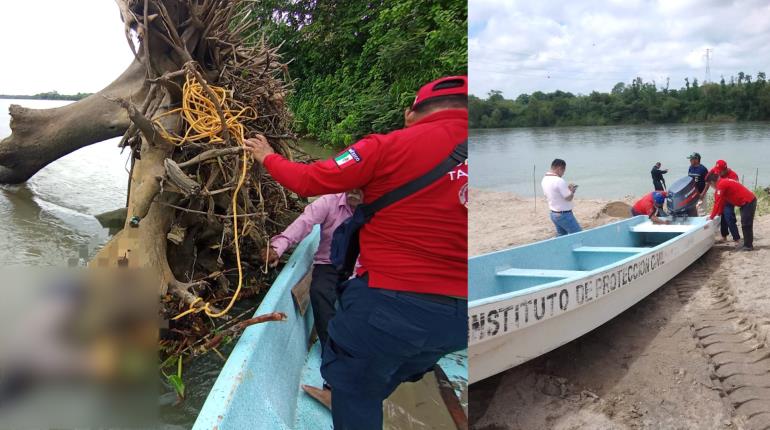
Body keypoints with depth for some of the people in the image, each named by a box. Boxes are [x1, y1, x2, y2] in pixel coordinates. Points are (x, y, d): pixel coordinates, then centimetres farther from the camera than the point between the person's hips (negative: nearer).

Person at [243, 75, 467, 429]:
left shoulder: (392, 146, -13)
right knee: (386, 380, 31)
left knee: (353, 389, 20)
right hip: (458, 312, 6)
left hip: (390, 302, -5)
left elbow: (308, 181, -7)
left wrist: (267, 158, 12)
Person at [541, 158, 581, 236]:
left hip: (553, 214, 9)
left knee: (561, 236, 18)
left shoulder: (544, 180, 4)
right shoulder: (559, 181, -24)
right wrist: (571, 190, 0)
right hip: (564, 215, -9)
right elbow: (569, 198, -20)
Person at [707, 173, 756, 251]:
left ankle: (748, 245, 1)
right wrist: (718, 214, 20)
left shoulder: (721, 185, -18)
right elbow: (722, 201, 17)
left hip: (748, 202, -10)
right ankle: (747, 244, 22)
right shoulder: (724, 182, 12)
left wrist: (711, 217, -10)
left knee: (746, 224, -5)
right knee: (745, 224, 15)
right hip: (748, 201, 10)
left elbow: (718, 203, -17)